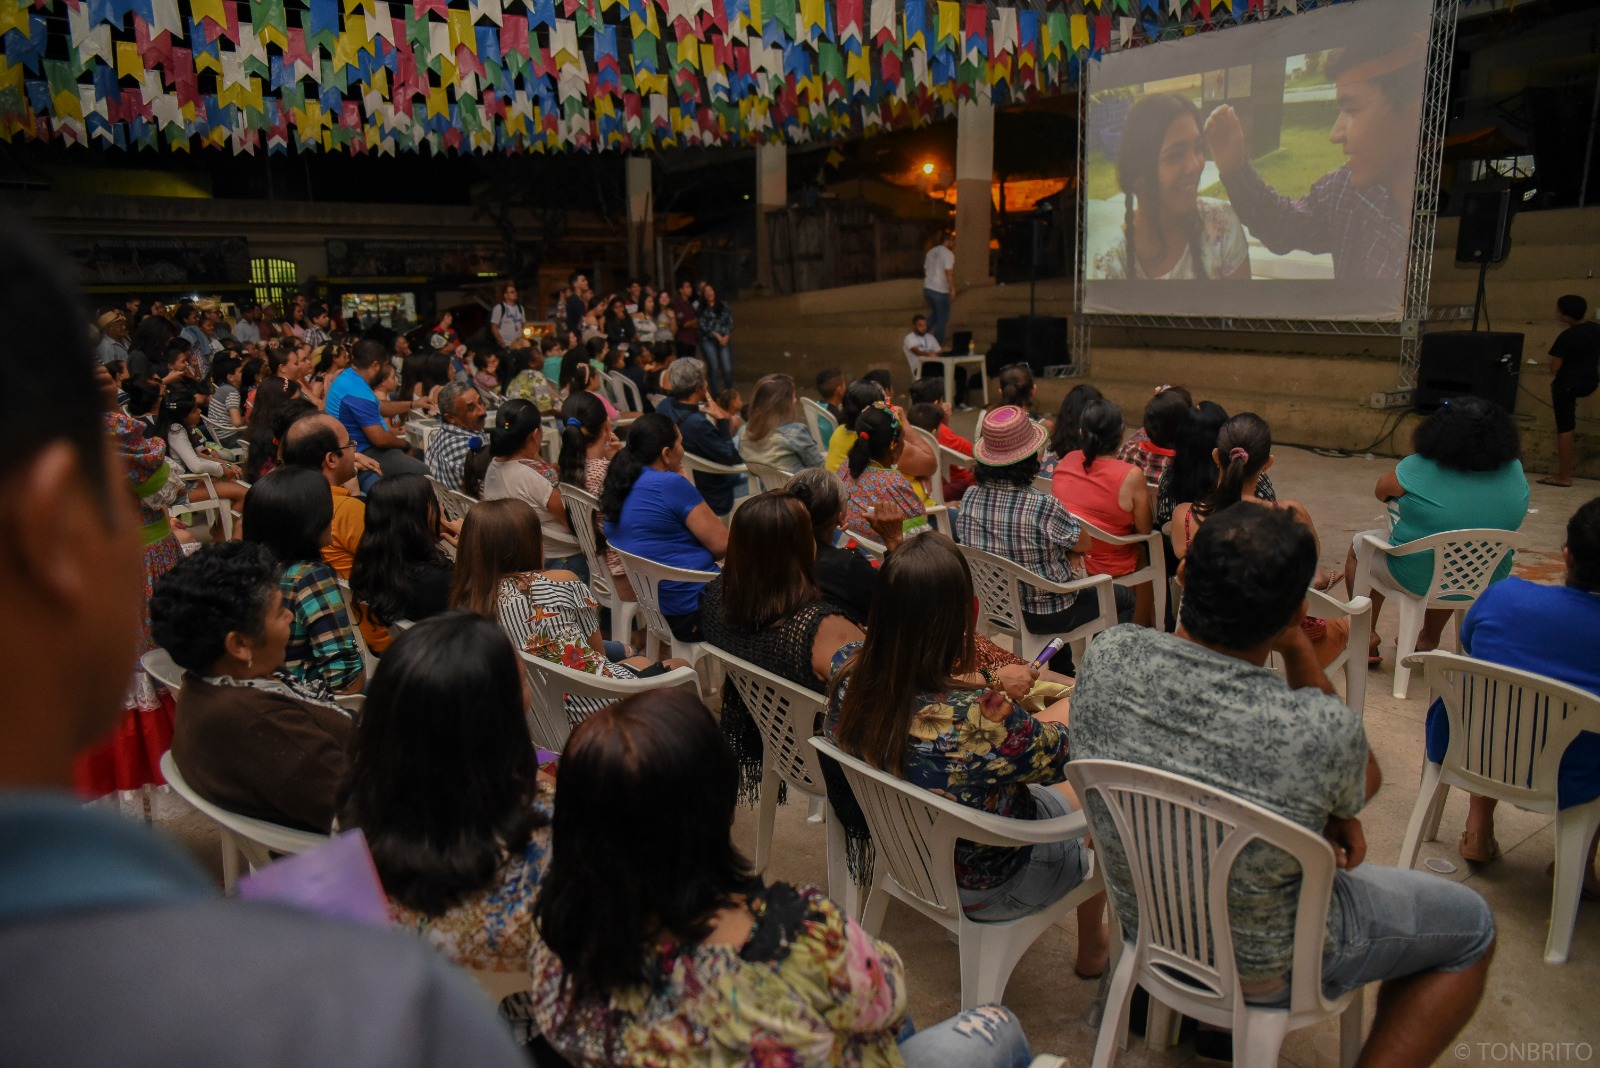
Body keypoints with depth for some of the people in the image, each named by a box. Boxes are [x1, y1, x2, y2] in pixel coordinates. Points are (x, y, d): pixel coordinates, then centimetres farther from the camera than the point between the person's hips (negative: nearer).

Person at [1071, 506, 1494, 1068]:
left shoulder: (1107, 655, -23)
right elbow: (1365, 781, -8)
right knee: (1472, 929, 20)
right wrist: (1298, 647, -11)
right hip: (1264, 967, -4)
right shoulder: (1320, 731, -35)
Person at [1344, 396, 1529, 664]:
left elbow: (1381, 490, -4)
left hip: (1418, 579, -5)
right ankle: (1429, 641, 45)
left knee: (1359, 545, 22)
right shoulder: (1516, 474, -9)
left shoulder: (1416, 471, -23)